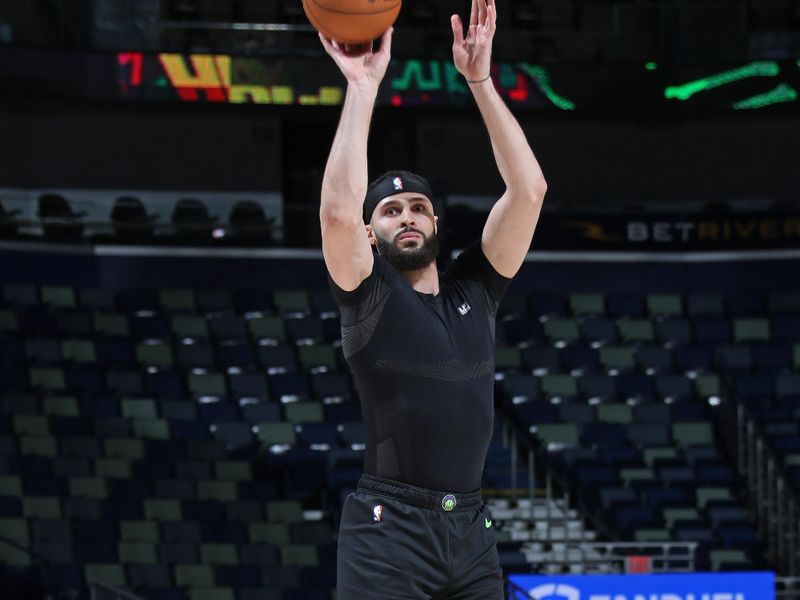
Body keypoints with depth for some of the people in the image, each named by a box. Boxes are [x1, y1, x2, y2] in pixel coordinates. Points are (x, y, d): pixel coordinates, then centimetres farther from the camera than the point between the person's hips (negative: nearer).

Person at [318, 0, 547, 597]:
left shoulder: (473, 288, 14)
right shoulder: (369, 294, 2)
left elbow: (529, 189, 6)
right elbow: (338, 211, -17)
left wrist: (480, 80, 1)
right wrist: (363, 87, -12)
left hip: (470, 527, 5)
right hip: (389, 526, -5)